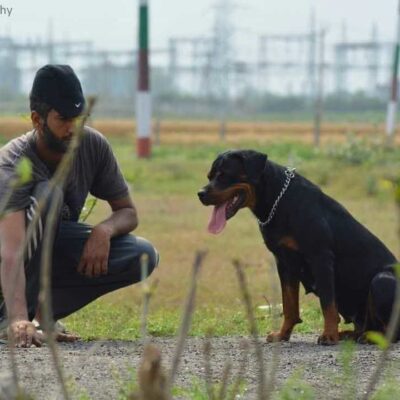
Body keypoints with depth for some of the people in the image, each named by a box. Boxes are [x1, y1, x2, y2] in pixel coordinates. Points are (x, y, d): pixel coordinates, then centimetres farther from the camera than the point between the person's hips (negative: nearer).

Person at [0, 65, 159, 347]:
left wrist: (104, 230, -28)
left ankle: (43, 308, -9)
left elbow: (128, 212, -3)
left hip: (57, 245, 5)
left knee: (144, 257, -18)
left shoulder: (93, 146, -15)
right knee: (47, 194, -35)